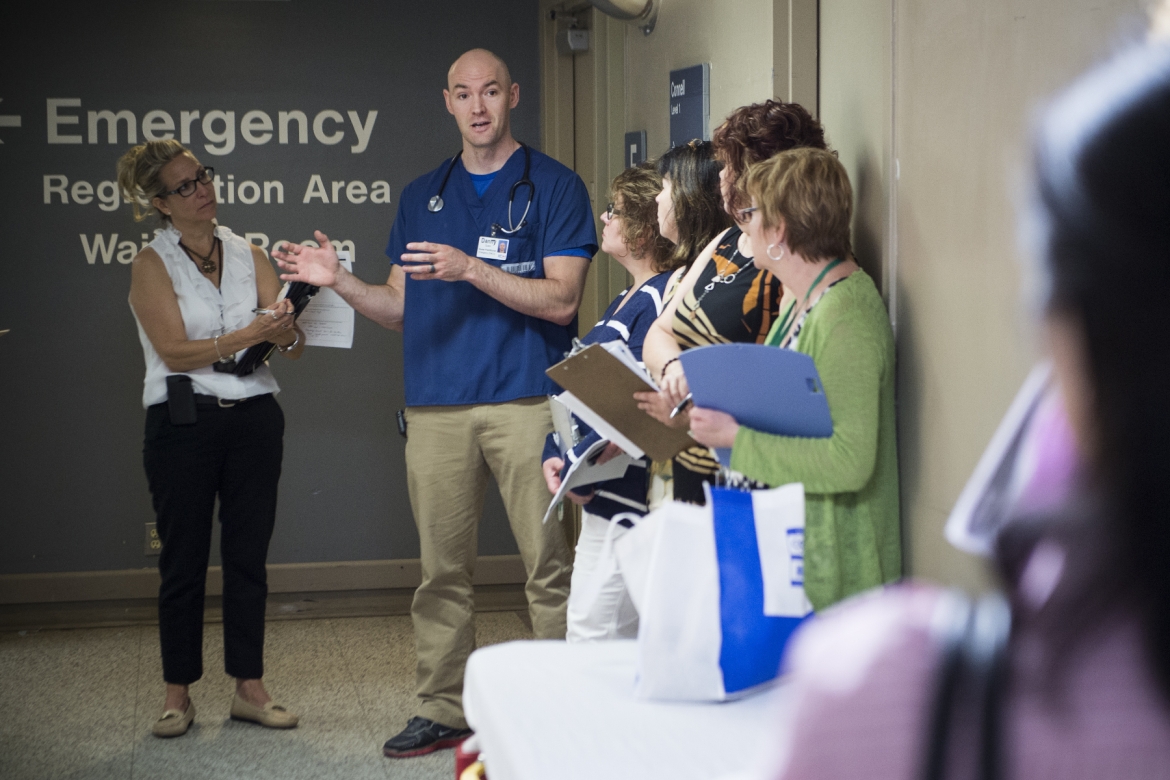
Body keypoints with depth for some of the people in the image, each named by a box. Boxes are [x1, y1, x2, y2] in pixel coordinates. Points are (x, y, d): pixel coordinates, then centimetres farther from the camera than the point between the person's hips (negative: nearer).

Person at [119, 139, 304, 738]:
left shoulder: (248, 255, 10)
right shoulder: (152, 264, -1)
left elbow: (294, 345, 3)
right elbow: (176, 351, -11)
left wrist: (284, 332, -21)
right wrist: (247, 335, -22)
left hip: (254, 417, 3)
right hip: (183, 420, -3)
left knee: (248, 555, 5)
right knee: (184, 560, 3)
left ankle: (249, 688, 13)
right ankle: (178, 693, 13)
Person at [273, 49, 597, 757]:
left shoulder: (555, 186, 4)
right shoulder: (420, 197, 18)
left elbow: (560, 298, -6)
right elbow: (402, 309, 19)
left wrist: (470, 269, -15)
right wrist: (340, 281, 3)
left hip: (527, 399, -4)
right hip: (436, 406, 4)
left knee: (549, 563, -4)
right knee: (442, 568, 5)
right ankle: (444, 711, 14)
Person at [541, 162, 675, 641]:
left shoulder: (662, 299, -16)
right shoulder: (626, 299, 18)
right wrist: (554, 455, 6)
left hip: (629, 503, -10)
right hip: (601, 500, 10)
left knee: (592, 642, -7)